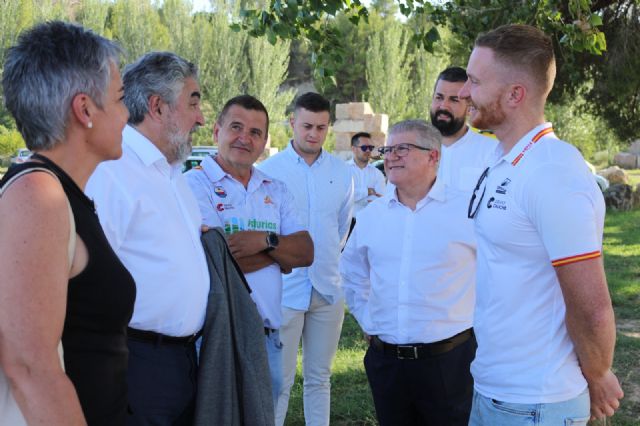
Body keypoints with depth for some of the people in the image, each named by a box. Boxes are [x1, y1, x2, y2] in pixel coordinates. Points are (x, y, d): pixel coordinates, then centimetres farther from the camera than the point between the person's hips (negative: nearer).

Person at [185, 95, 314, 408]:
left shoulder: (275, 191, 12)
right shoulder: (195, 184, -8)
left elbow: (306, 253, 4)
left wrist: (266, 240, -15)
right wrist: (281, 253, -4)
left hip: (268, 333, 6)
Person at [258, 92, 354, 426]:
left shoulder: (342, 173, 4)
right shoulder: (268, 170, -6)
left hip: (328, 288, 3)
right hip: (284, 289, -3)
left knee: (319, 378, 13)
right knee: (279, 381, 2)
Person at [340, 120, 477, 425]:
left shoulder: (468, 210, -8)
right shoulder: (371, 215, 7)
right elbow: (352, 273, 22)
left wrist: (479, 321, -3)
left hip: (449, 362, -4)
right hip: (385, 362, 4)